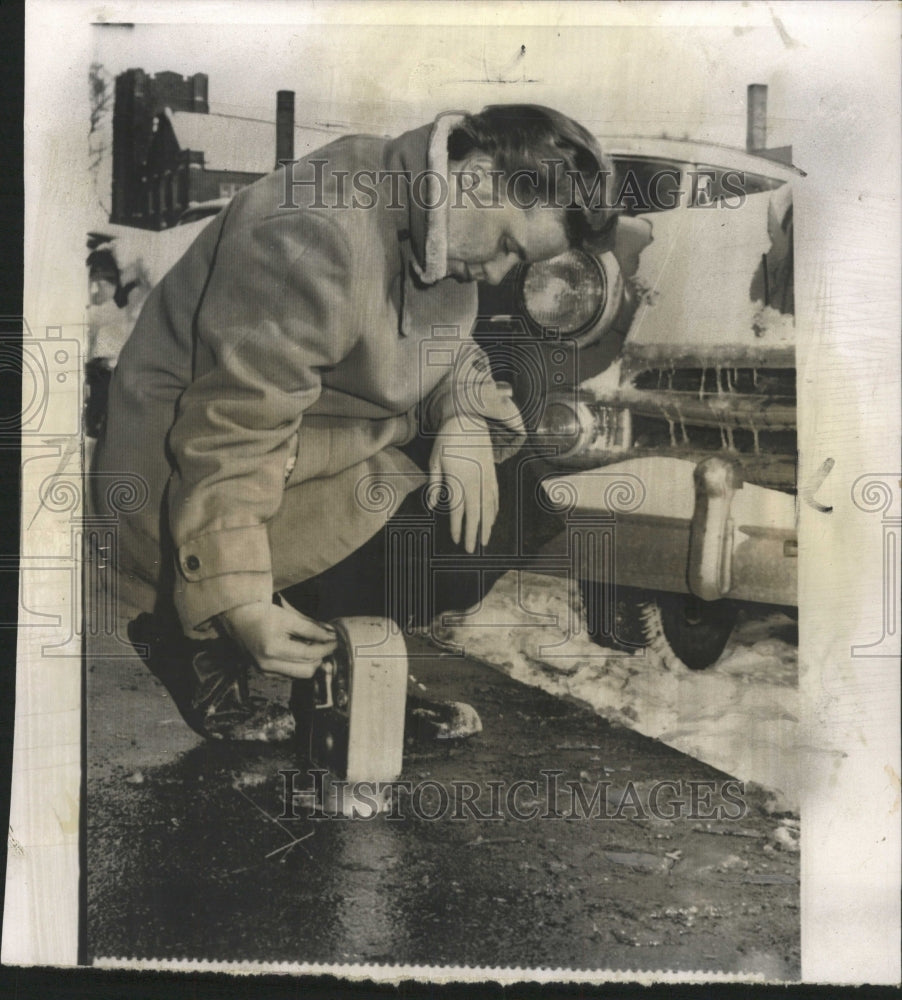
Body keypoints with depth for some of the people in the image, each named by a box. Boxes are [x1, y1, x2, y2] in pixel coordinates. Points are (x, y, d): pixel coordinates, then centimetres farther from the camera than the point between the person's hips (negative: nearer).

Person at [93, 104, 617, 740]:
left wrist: (465, 422, -15)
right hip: (186, 482, -8)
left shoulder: (440, 225, -2)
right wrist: (241, 604, -30)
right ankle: (197, 639, -2)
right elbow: (232, 433, -31)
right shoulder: (318, 236, -31)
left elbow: (449, 346, 8)